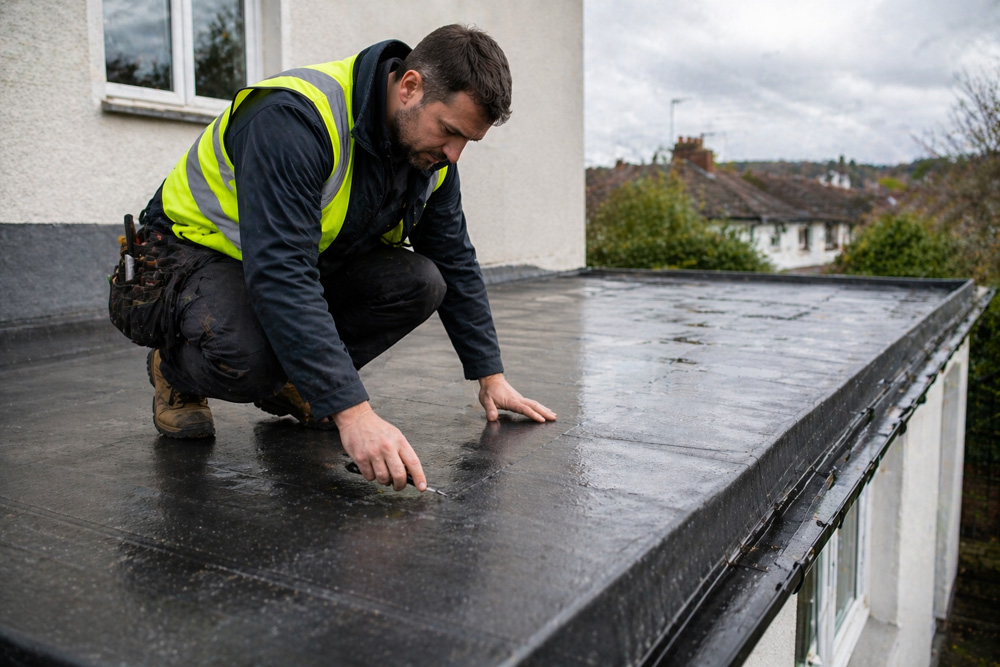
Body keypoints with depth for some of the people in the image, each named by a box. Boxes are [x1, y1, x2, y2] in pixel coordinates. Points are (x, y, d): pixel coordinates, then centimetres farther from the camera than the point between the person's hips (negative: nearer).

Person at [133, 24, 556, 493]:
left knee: (420, 282, -18)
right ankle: (177, 370, 1)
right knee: (246, 357, -37)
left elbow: (455, 261, 1)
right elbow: (279, 276, -42)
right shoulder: (296, 119, -34)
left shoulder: (432, 150, -9)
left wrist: (490, 376, -4)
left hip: (315, 259, 7)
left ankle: (291, 383, 2)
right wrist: (353, 413, -47)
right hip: (199, 251, -6)